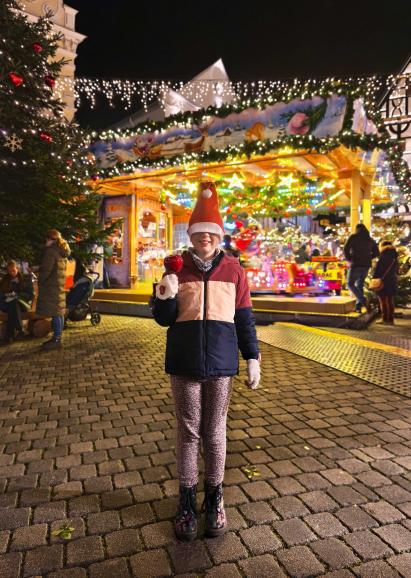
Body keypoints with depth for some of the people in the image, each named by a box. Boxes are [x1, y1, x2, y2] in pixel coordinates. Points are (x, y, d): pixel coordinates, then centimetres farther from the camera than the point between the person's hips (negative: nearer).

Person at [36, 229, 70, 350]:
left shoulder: (51, 250, -13)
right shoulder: (62, 251, 17)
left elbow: (46, 269, -18)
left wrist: (40, 281, -4)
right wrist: (39, 268, 20)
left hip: (51, 286, -10)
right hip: (59, 285, 10)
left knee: (54, 313, -8)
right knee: (58, 312, 10)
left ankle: (56, 340, -6)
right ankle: (57, 338, 16)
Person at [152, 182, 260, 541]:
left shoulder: (233, 270, 0)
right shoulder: (177, 268, 0)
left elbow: (244, 317, 4)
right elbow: (163, 319, 1)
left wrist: (253, 357, 2)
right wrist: (165, 297, -20)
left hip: (221, 364, 0)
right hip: (184, 364, 0)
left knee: (215, 432, 13)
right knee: (188, 432, 12)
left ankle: (214, 499, 33)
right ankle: (187, 502, 30)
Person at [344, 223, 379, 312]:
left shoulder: (353, 237, -2)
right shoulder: (370, 240, 13)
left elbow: (346, 249, -13)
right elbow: (376, 253, 16)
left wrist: (349, 259, 2)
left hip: (356, 265, -5)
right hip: (366, 265, 5)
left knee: (351, 284, 5)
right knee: (360, 285, 15)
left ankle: (363, 301, -14)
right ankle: (358, 306, 7)